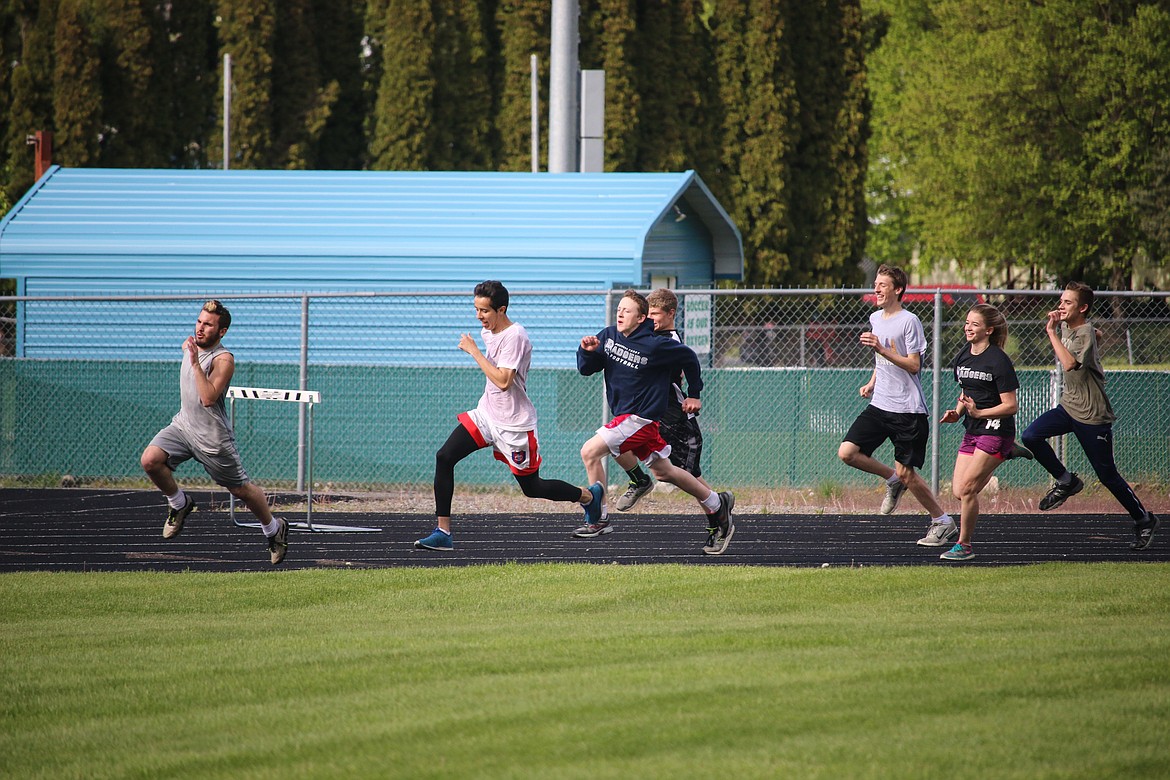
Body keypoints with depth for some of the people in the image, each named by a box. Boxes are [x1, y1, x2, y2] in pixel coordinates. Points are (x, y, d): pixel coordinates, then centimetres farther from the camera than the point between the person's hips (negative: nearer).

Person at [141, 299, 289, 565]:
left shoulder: (224, 360, -21)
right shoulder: (189, 346, 2)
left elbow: (208, 398, -33)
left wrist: (195, 363, -34)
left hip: (213, 438, -6)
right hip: (183, 425, 6)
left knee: (240, 489, 8)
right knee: (150, 459, -19)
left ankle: (274, 529, 33)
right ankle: (179, 504, 6)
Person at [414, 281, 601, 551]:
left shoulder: (515, 336, -21)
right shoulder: (488, 332, 6)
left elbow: (502, 381, -29)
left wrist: (473, 351, -25)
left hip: (514, 423, -8)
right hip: (486, 414, 8)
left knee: (532, 487, 5)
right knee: (444, 457, -10)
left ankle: (588, 496, 31)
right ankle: (442, 533, -9)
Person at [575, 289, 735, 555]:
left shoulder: (653, 346, -16)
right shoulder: (609, 336, 2)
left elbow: (688, 358, -1)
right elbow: (586, 369, 6)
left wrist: (694, 394, 8)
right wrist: (587, 351, -16)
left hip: (641, 417, -8)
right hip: (623, 414, 8)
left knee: (590, 452, -17)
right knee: (664, 471, 17)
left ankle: (597, 520, -11)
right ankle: (716, 505, 30)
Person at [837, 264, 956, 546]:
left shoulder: (909, 321, -11)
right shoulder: (875, 319, 12)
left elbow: (913, 365, -16)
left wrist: (880, 348, -23)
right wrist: (872, 383, 12)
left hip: (908, 409, -7)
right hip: (879, 405, 7)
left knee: (906, 473, -7)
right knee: (847, 452, -8)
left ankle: (943, 523, 9)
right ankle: (893, 480, 15)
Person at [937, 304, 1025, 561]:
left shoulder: (998, 361, -14)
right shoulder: (964, 354, 9)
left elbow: (1011, 406, -15)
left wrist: (978, 412, -22)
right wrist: (957, 412, 5)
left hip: (995, 432, -8)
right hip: (972, 433, 8)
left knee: (967, 487, -12)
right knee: (958, 491, -3)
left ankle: (964, 545, -2)